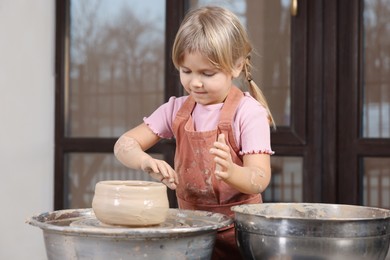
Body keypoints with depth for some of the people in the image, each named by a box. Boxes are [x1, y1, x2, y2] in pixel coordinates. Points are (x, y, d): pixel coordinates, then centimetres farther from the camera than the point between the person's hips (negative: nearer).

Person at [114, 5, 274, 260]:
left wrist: (230, 172, -39)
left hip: (237, 231, -4)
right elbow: (124, 144, 3)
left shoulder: (248, 112, -9)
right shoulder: (176, 110, 6)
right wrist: (145, 161, -20)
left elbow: (260, 179, -16)